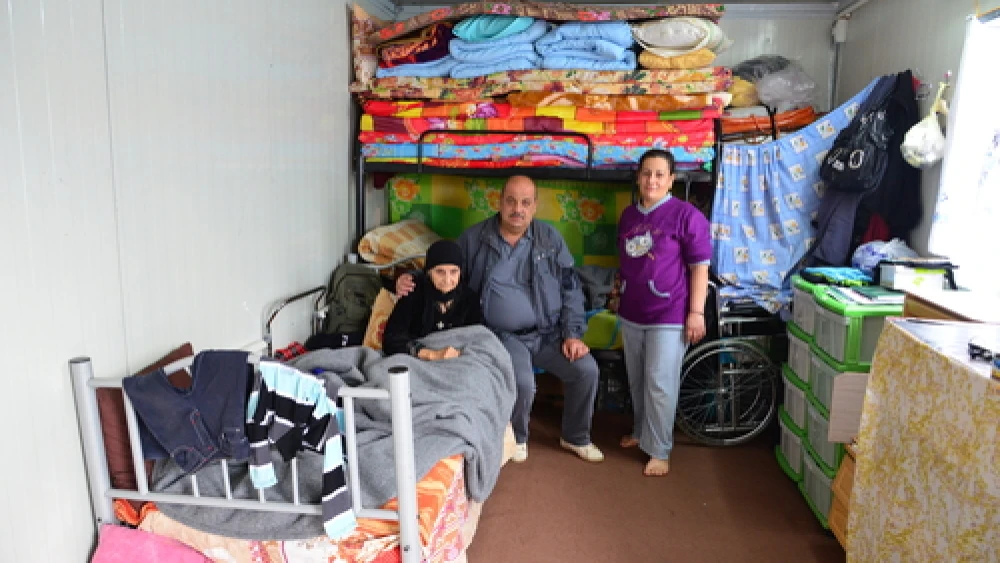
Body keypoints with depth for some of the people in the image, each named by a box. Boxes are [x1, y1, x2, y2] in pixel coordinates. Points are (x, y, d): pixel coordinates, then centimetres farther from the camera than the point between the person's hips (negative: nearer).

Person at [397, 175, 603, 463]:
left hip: (549, 332, 3)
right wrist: (410, 280, -12)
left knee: (586, 369, -12)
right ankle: (517, 438, 8)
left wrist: (572, 334, -4)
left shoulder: (550, 238, 3)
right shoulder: (474, 238, -2)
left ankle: (576, 437, 17)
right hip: (504, 335, -3)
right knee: (522, 383, -28)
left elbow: (570, 287, 4)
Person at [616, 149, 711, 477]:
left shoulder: (686, 215, -10)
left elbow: (700, 267, -11)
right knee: (637, 381, 16)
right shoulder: (628, 214, 9)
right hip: (631, 314, 6)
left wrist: (696, 312, -14)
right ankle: (641, 432, 35)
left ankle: (659, 450, 11)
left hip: (670, 316, -6)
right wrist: (619, 296, 20)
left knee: (659, 384, -3)